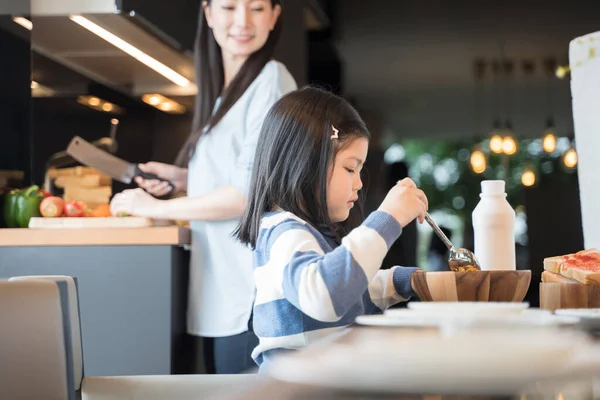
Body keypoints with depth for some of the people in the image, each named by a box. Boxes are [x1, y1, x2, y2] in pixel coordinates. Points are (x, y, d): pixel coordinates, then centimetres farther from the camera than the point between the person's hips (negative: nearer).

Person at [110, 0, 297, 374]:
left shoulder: (271, 80, -9)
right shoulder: (220, 90, 16)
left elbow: (252, 190, -15)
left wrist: (157, 208, -9)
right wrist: (181, 178, 9)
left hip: (251, 289, -8)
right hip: (217, 284, 8)